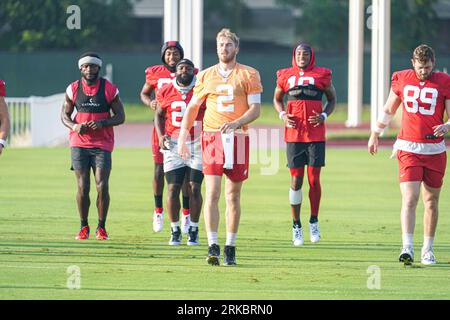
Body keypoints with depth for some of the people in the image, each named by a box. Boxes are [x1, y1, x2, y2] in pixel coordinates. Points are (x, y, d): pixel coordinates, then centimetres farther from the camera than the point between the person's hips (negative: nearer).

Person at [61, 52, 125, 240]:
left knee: (102, 186, -9)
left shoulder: (109, 89, -1)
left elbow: (120, 117, 2)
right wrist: (74, 126, -10)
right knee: (82, 187, -1)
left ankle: (101, 227, 5)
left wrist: (102, 123, -16)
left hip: (102, 145, -1)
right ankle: (83, 227, 12)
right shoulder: (73, 89, 4)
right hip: (79, 143, 1)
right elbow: (65, 114, 12)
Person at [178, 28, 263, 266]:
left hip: (237, 139, -1)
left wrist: (235, 123, -19)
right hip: (212, 137, 1)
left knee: (233, 196, 4)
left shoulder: (248, 75, 4)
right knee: (212, 194, -11)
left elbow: (255, 109, -2)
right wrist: (182, 137, 9)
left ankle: (230, 247, 11)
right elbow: (192, 108, 17)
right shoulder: (206, 76, 11)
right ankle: (213, 247, -14)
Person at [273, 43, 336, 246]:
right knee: (296, 180, 0)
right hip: (294, 134, 1)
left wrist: (324, 116, -4)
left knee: (314, 180, -1)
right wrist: (283, 115, 1)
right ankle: (296, 226, 10)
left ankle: (314, 222, 17)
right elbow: (277, 99, 20)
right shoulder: (285, 76, 6)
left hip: (316, 135, -1)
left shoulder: (321, 75, 3)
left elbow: (332, 99, 14)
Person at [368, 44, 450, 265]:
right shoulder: (402, 79, 3)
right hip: (408, 148, -1)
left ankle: (427, 250, 21)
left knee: (431, 202, 10)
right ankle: (407, 248, -21)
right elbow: (388, 109, 17)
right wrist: (375, 135, 23)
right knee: (409, 199, -13)